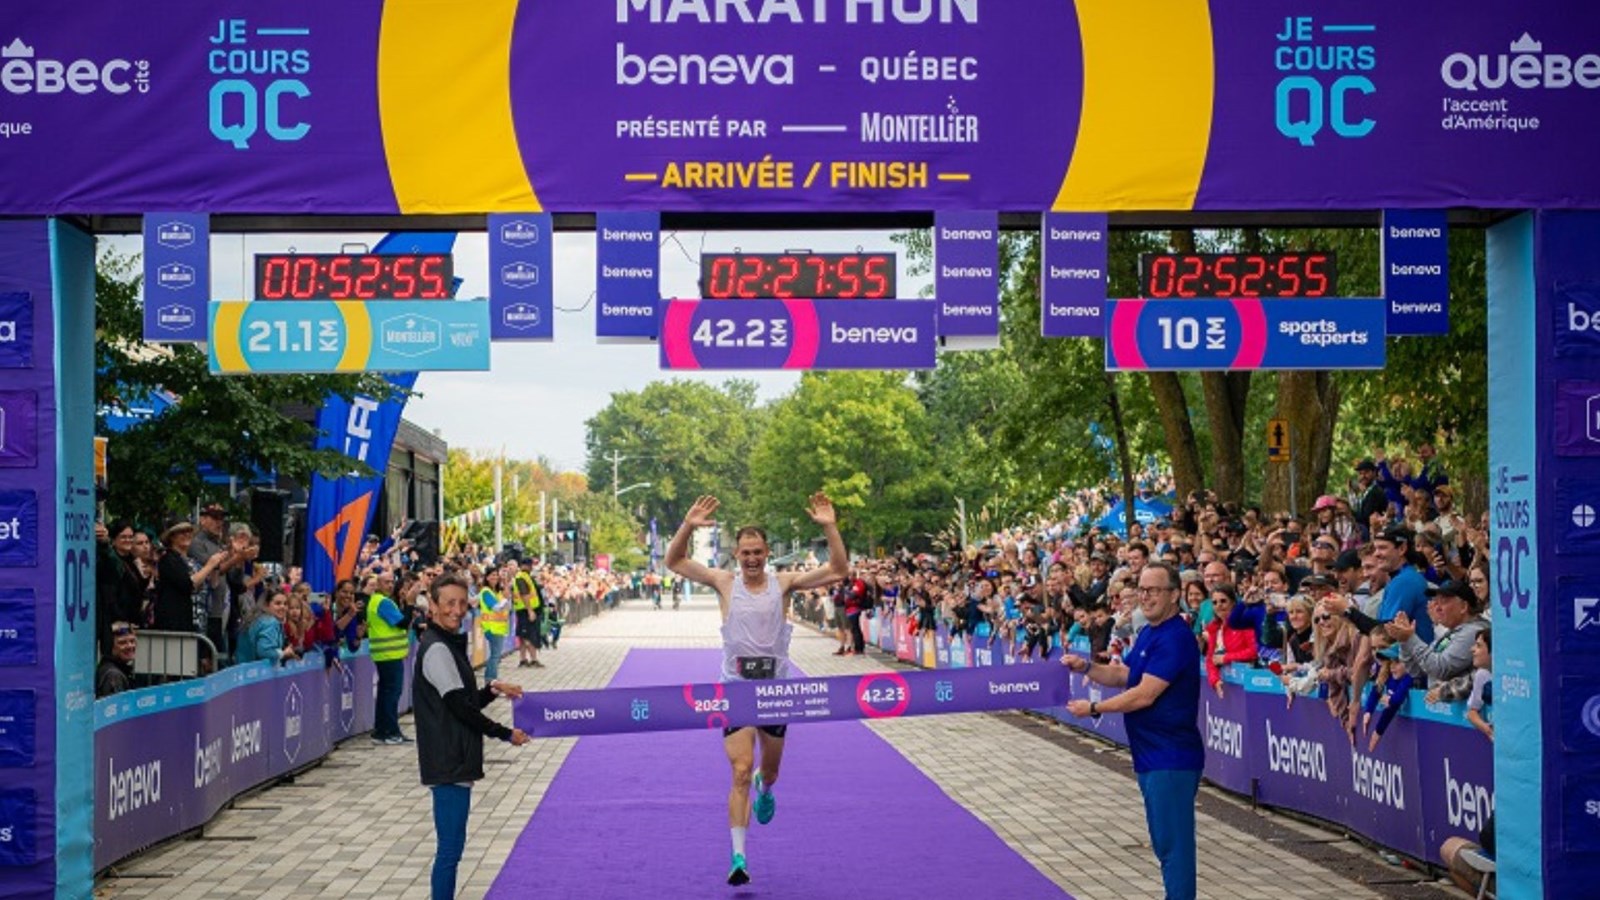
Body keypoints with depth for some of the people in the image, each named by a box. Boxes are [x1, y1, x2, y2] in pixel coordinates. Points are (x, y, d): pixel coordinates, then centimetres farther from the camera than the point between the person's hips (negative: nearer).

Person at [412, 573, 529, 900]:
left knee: (451, 848, 14)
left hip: (457, 761, 10)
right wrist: (506, 734, -9)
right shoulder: (436, 649, -14)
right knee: (449, 850, -7)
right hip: (448, 763, -10)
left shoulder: (450, 645, 16)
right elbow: (459, 706, -17)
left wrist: (491, 690, 2)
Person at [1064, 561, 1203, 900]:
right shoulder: (1149, 634, 13)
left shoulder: (1174, 638, -18)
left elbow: (1144, 695, -20)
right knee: (1166, 841, 16)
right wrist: (1086, 667, 6)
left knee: (1173, 842, -6)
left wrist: (1094, 708, -12)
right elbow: (1125, 675, 23)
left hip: (1171, 758, -10)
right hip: (1152, 757, 10)